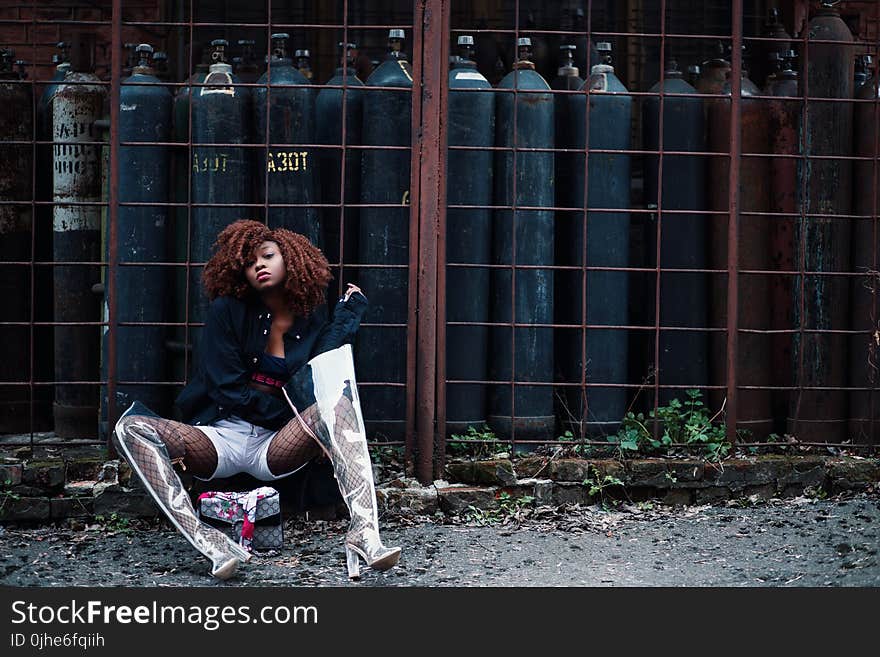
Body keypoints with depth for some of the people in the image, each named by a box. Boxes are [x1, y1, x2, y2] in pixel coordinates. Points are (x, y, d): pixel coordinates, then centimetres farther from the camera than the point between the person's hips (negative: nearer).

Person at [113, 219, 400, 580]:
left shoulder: (315, 319, 8)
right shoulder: (228, 311, 3)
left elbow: (322, 385, -6)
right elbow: (227, 389, -3)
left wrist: (346, 317, -5)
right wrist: (284, 410, -5)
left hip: (278, 446, 0)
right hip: (221, 437, 0)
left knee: (340, 399, -28)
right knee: (131, 427, -26)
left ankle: (364, 534, -46)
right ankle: (208, 541, -44)